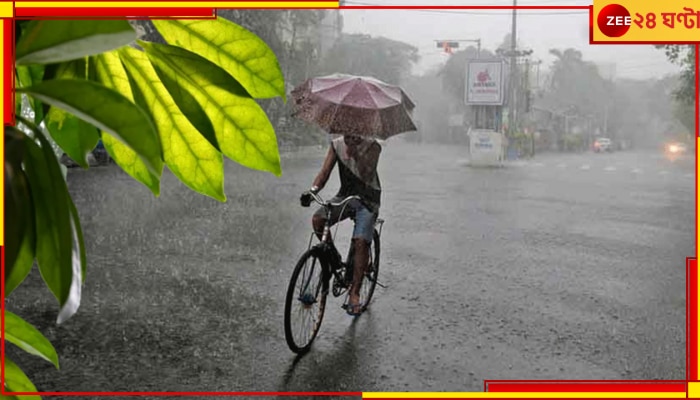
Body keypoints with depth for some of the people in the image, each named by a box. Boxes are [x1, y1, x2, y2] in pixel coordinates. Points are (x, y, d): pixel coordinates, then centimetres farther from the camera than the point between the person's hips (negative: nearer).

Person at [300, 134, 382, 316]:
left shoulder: (372, 146, -10)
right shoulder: (336, 144, 2)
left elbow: (366, 176, -23)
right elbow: (325, 171, -7)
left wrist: (355, 152, -33)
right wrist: (313, 189, -25)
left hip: (368, 199, -3)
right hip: (345, 194, 4)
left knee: (361, 242, -20)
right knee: (317, 219, -24)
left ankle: (354, 294, -12)